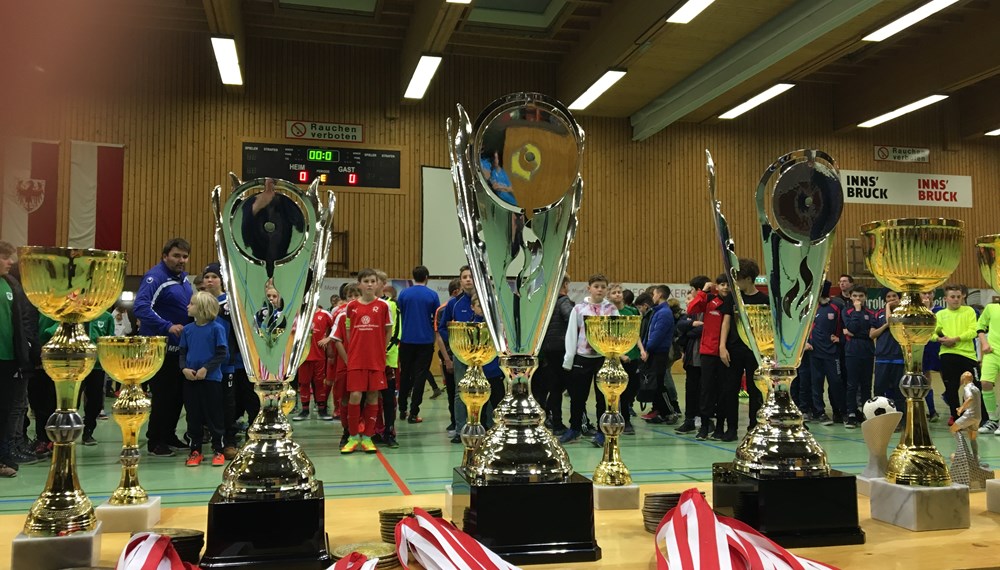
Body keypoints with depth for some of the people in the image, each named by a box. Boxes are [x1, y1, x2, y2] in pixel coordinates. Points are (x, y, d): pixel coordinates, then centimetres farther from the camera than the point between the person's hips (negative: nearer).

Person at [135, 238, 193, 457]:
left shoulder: (183, 277, 11)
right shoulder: (155, 277, -17)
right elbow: (141, 307, -29)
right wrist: (167, 326, -35)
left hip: (180, 348, 8)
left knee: (178, 395, 14)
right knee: (163, 396, -3)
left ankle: (169, 435, 27)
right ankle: (155, 441, 10)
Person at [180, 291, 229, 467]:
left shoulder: (216, 328, -8)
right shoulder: (187, 329, 6)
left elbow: (222, 354, -9)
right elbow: (182, 353, 11)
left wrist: (206, 369, -16)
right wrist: (184, 369, -7)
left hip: (211, 379, -4)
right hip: (190, 379, 5)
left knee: (214, 416, 4)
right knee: (193, 416, 10)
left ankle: (218, 450, 15)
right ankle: (195, 451, 21)